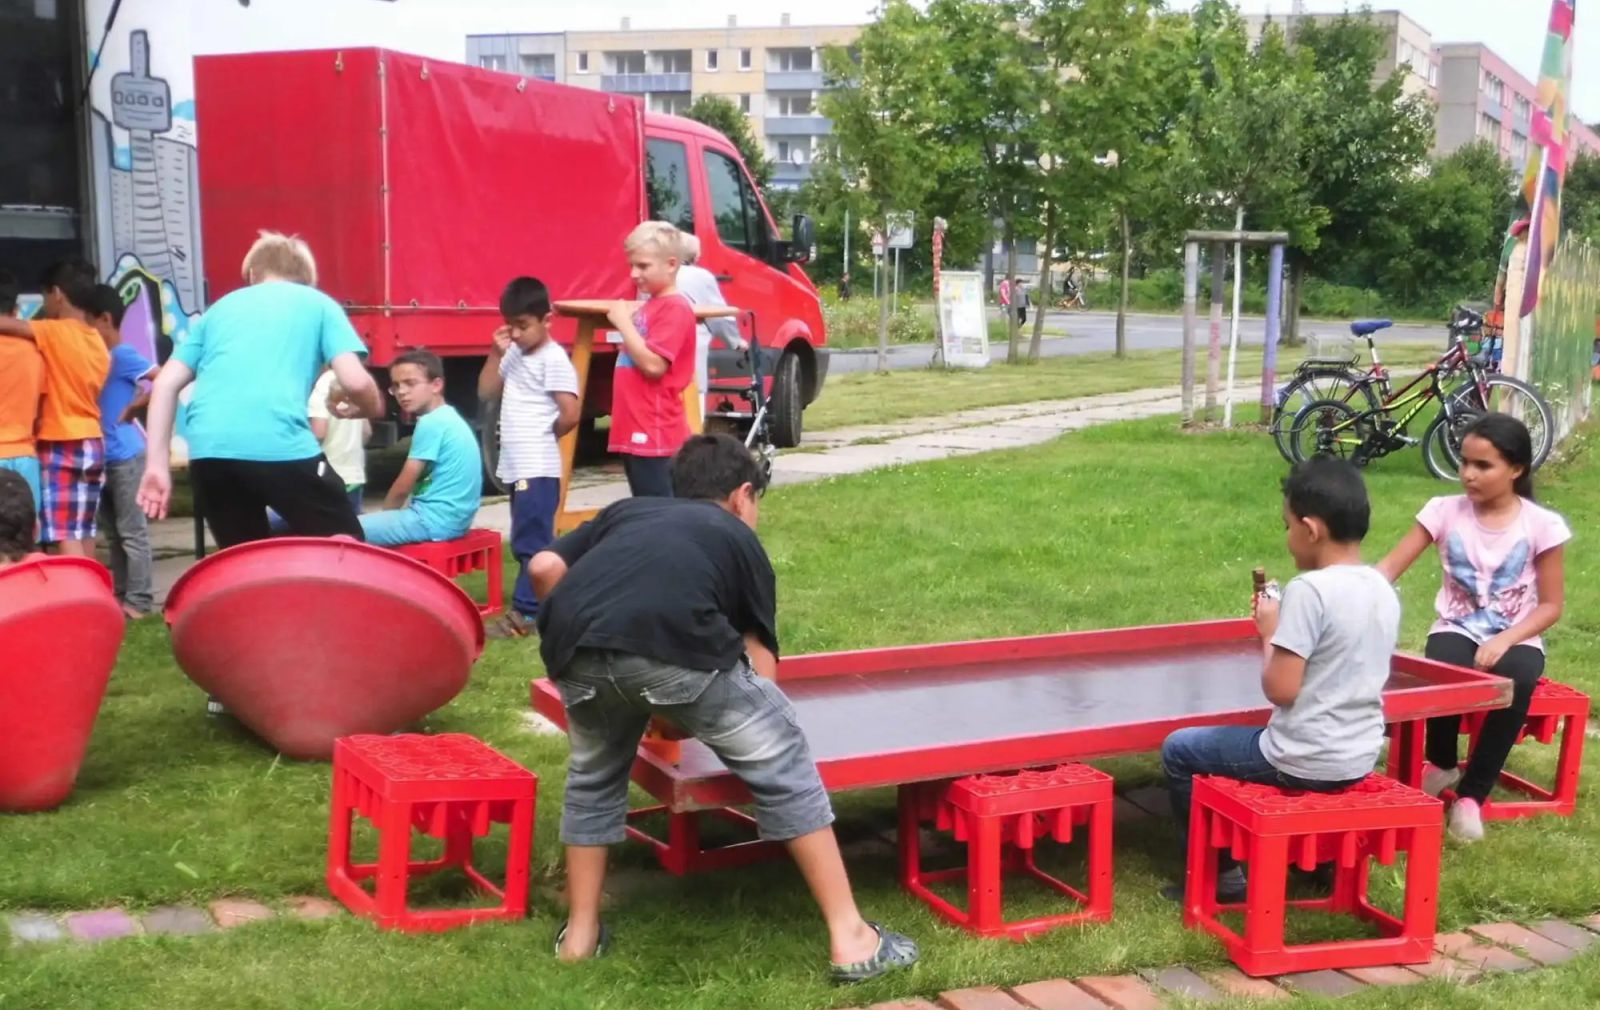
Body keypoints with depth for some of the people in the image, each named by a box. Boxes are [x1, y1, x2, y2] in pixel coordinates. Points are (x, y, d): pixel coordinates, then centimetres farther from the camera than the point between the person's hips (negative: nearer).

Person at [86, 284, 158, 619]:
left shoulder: (123, 355, -11)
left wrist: (132, 409, -16)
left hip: (126, 456, -9)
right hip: (107, 458, 9)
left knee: (132, 531, -4)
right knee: (113, 531, 14)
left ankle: (139, 601, 0)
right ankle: (120, 595, 21)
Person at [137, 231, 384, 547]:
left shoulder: (221, 307, 28)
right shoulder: (318, 304, 19)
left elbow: (166, 383, 19)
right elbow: (355, 381, 4)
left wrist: (157, 464, 19)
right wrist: (372, 408, 26)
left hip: (208, 449, 4)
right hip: (281, 443, -4)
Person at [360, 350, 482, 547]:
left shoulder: (431, 423, -13)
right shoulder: (451, 419, 15)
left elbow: (403, 486, -10)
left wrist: (385, 513, 7)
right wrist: (388, 516, 18)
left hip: (434, 519, -10)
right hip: (452, 518, 10)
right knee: (368, 523, 23)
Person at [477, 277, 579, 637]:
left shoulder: (554, 359, -12)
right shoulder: (515, 355, 13)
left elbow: (570, 414, -18)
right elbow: (486, 392, 16)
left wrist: (545, 436, -1)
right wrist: (496, 353, 4)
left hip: (538, 467, -9)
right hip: (515, 465, 9)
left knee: (530, 541, -7)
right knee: (528, 540, 14)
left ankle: (526, 612, -4)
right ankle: (543, 603, 21)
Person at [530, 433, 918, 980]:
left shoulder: (624, 512, 38)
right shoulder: (738, 538, 31)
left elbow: (543, 567, 24)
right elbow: (761, 666, 29)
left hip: (573, 645, 4)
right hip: (675, 642, -3)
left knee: (593, 776, 32)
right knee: (781, 765, 15)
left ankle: (580, 933, 38)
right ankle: (851, 938, 16)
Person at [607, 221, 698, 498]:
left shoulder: (675, 308, -12)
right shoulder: (650, 306, 17)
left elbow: (653, 365, -21)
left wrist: (624, 322, -14)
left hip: (654, 435, -10)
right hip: (635, 432, 10)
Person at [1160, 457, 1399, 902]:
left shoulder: (1308, 590, -22)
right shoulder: (1384, 590, 3)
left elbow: (1280, 690, -22)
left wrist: (1270, 632, -7)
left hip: (1304, 763, -8)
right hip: (1360, 759, 8)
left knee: (1179, 750, 12)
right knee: (1263, 740, 37)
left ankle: (1219, 875, 16)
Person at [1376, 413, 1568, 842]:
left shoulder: (1542, 525, -8)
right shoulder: (1445, 511, -6)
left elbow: (1551, 605, -4)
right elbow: (1390, 567, -10)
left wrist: (1504, 641, -20)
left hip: (1516, 639, -1)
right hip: (1457, 630, 1)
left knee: (1517, 681, -36)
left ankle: (1472, 794, -17)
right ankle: (1442, 764, 1)